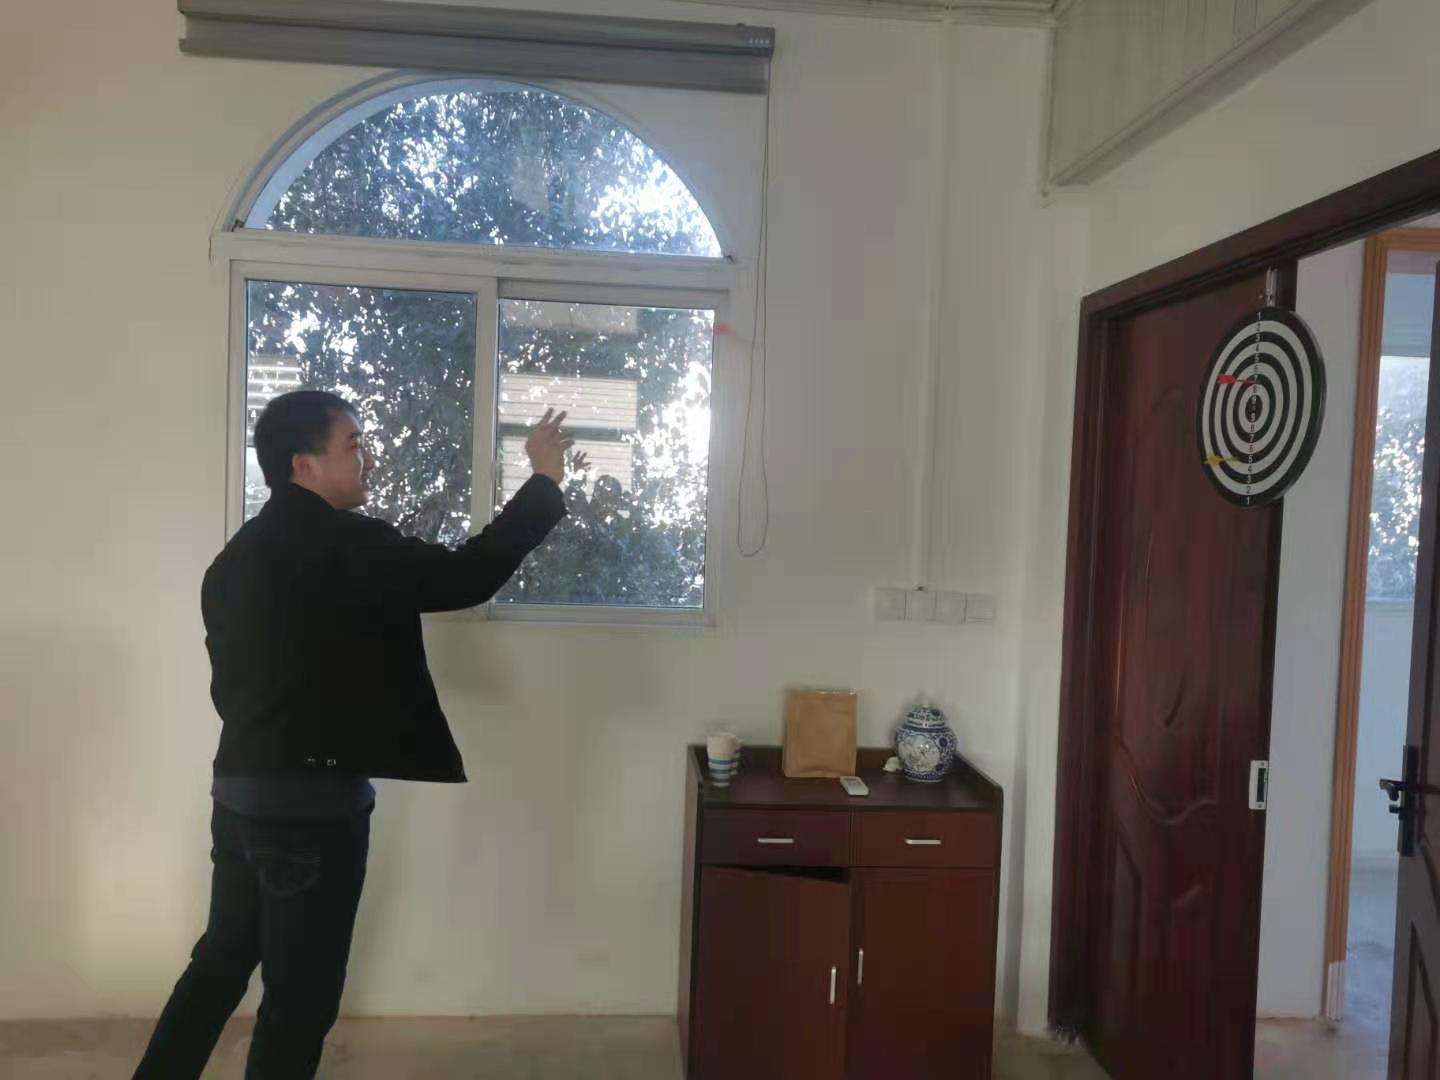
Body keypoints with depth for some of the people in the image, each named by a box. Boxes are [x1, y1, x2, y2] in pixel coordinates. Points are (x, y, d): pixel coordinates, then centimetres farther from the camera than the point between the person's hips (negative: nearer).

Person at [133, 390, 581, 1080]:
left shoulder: (241, 554, 11)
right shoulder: (340, 544, -17)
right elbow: (465, 577, -20)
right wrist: (545, 482, -12)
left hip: (243, 789, 9)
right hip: (312, 800, -9)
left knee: (222, 960, 23)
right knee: (300, 995, 6)